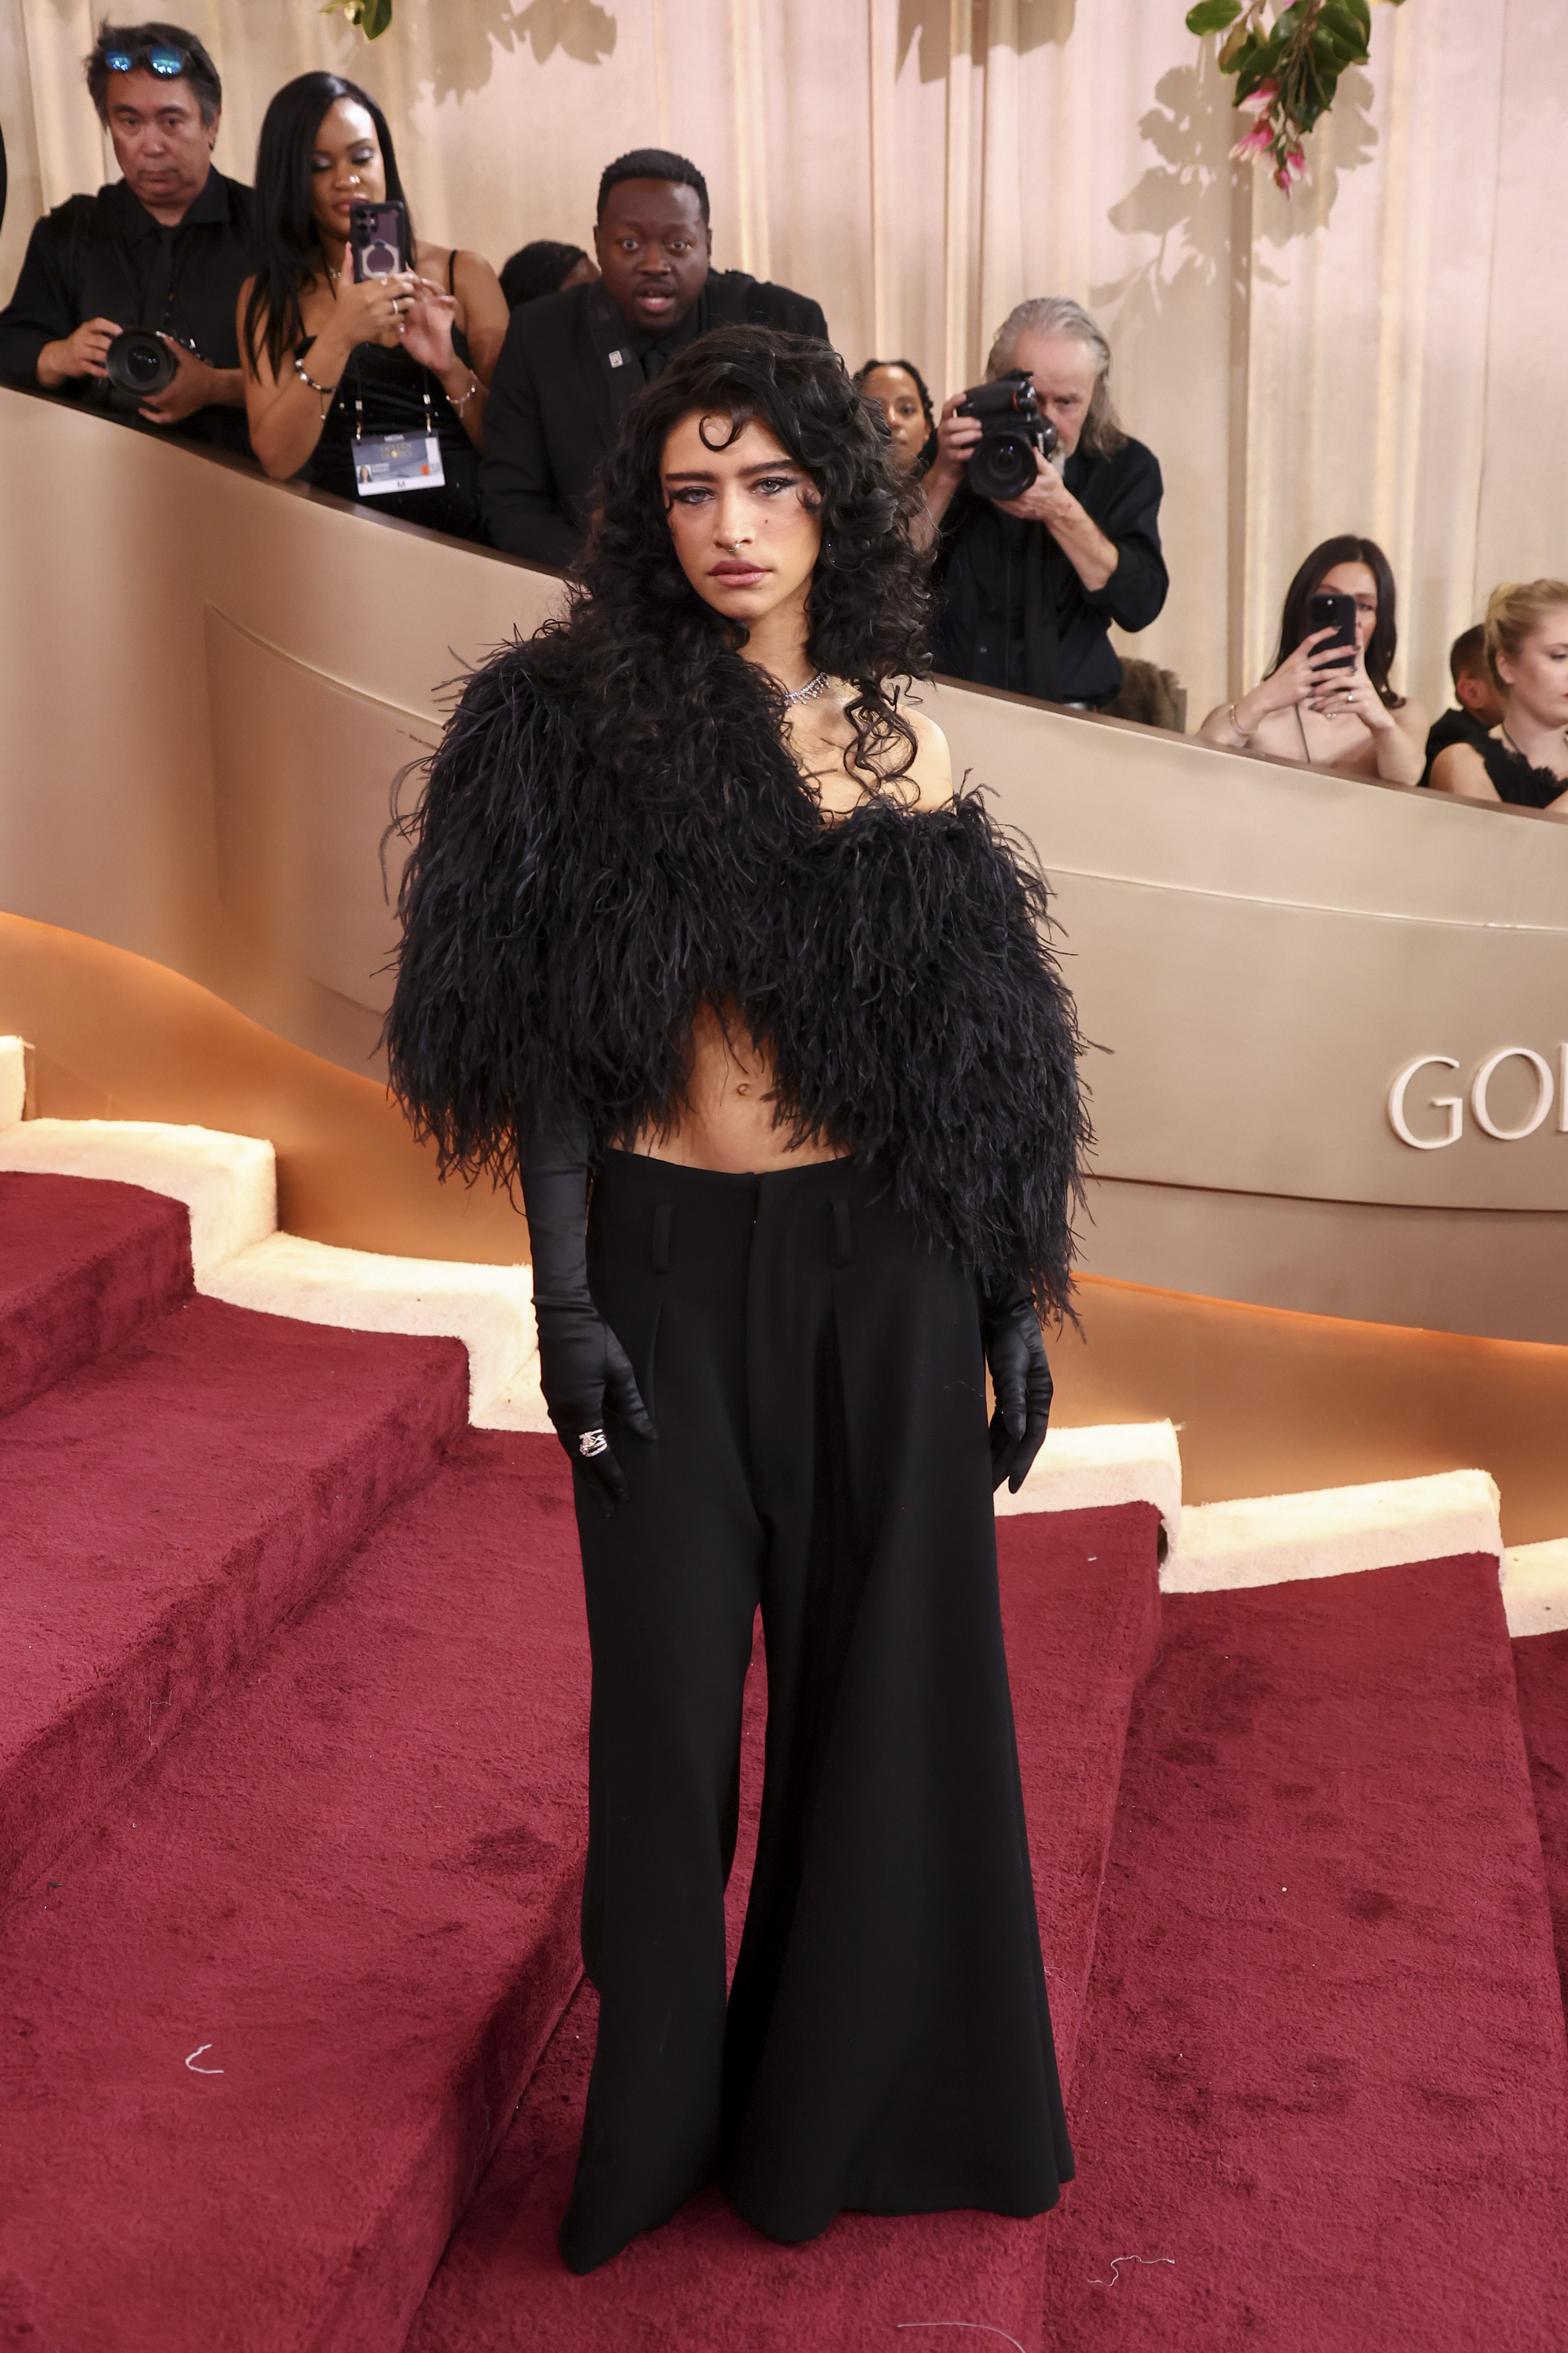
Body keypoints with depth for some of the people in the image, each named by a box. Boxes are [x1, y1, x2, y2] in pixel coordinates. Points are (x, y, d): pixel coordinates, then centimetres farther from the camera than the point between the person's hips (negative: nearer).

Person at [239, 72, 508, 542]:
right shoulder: (268, 298, 12)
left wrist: (450, 368, -11)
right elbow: (277, 459, -2)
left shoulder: (465, 276, 12)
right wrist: (337, 338, -13)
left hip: (467, 538, 1)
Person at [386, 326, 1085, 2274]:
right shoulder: (583, 722, -1)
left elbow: (986, 1050, 8)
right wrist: (561, 1293, -10)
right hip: (669, 1257, -2)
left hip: (880, 1258, 2)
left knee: (893, 1667, 9)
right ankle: (661, 2105, 31)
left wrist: (1016, 1302, 6)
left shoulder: (900, 749, 6)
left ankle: (863, 2082, 33)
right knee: (674, 1678, 8)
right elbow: (544, 1031, -4)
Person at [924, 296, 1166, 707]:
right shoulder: (961, 449, 6)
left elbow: (1140, 607, -9)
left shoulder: (1128, 468, 5)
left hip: (1066, 711, 0)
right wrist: (944, 478, -15)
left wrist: (1063, 512, -20)